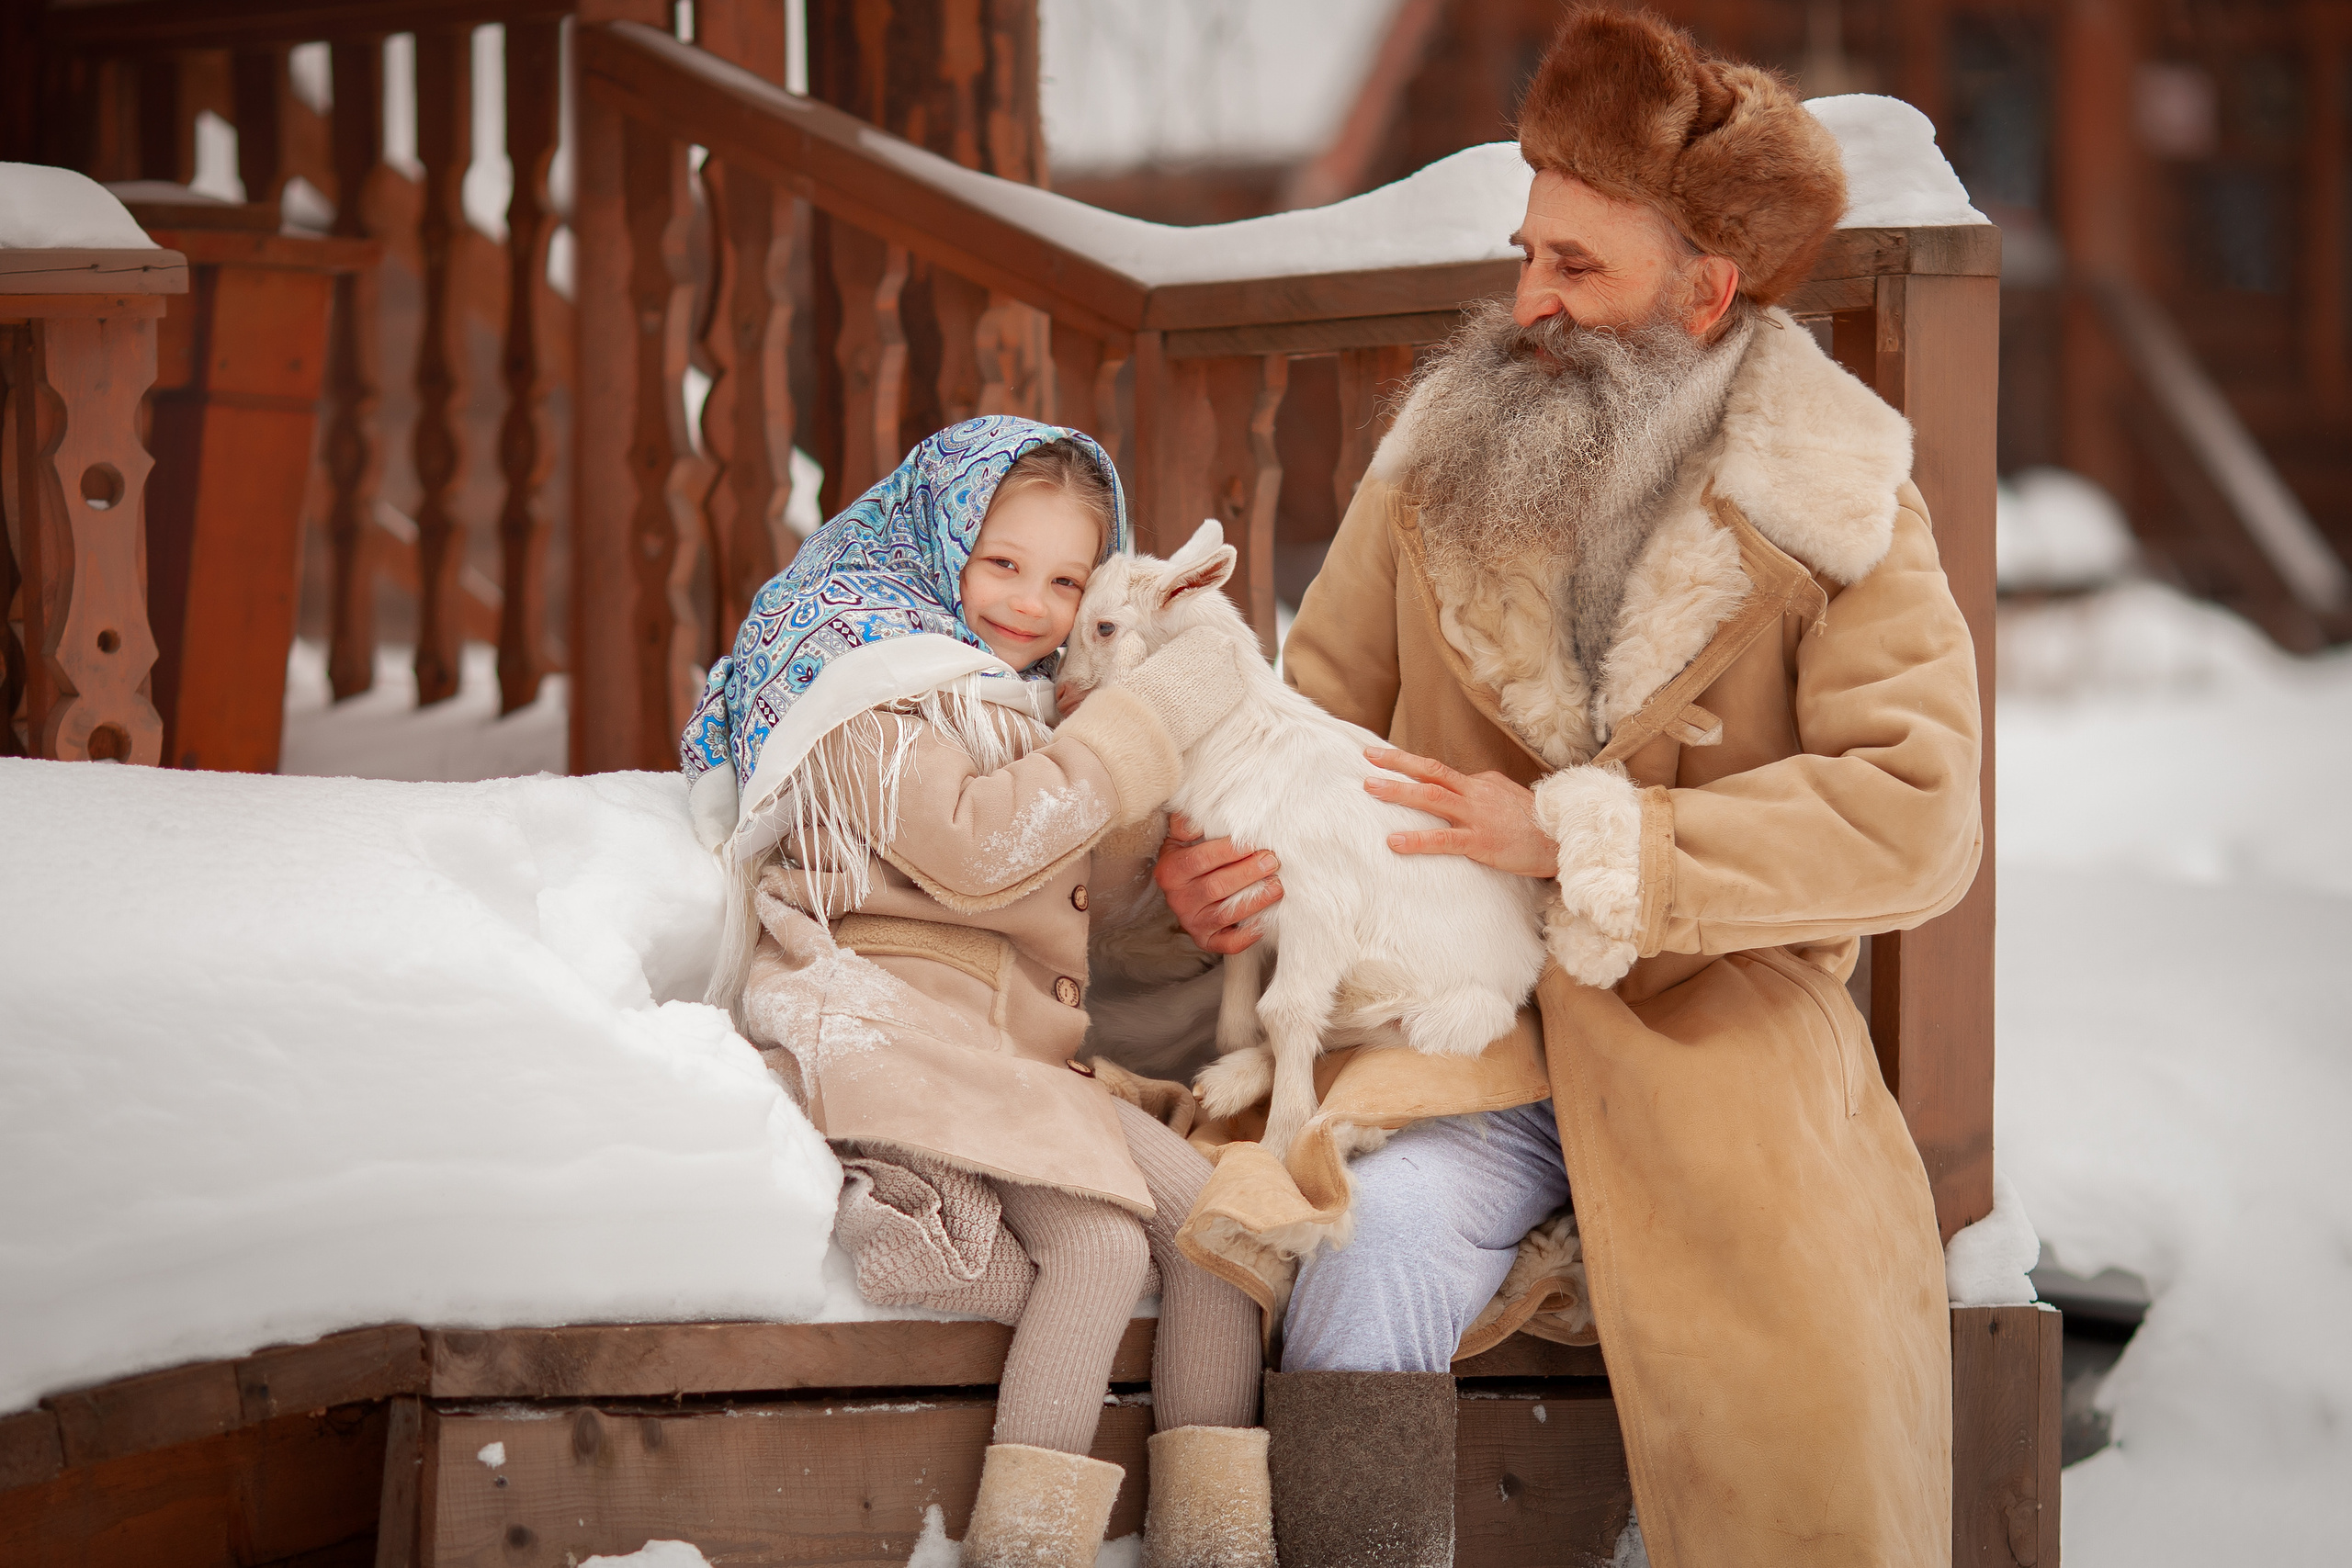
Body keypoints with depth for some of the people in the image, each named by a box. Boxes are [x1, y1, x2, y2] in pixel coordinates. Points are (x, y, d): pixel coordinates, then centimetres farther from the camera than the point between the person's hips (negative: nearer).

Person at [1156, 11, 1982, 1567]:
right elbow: (1318, 703, 19)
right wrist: (1213, 854, -5)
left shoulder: (1837, 510, -1)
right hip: (1464, 1032, 2)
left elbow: (1915, 815, -12)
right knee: (1368, 1260, -31)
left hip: (1720, 1044, -2)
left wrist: (1576, 838, -15)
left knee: (1817, 1383, -28)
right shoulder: (1445, 463, 9)